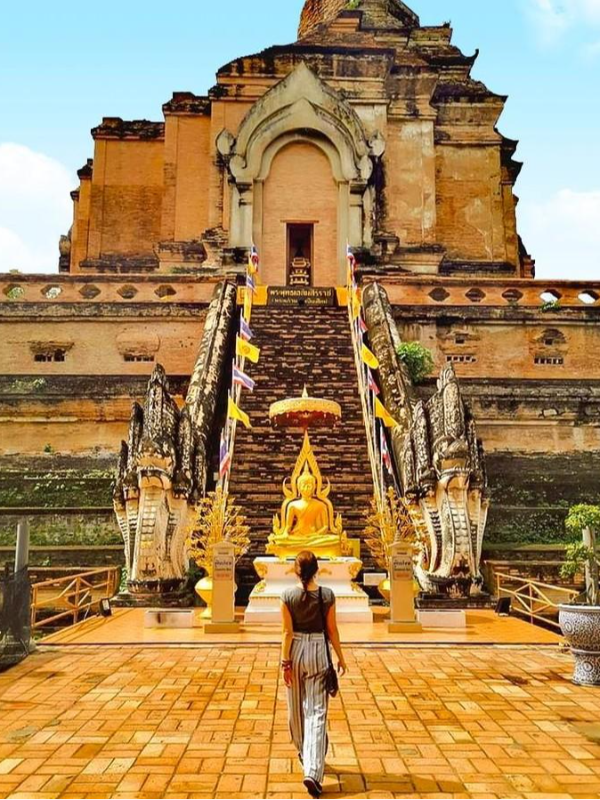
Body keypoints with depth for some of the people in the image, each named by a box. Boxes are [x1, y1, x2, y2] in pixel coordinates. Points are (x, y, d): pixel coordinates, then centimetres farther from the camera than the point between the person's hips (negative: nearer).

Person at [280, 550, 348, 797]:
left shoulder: (288, 595, -9)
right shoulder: (327, 595, -8)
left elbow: (287, 632, -8)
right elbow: (332, 630, -2)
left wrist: (285, 661, -2)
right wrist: (340, 657, 8)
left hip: (296, 651, 1)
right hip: (318, 651, -1)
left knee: (296, 709, 20)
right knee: (316, 712, 1)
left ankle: (304, 753, 41)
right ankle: (312, 771, -9)